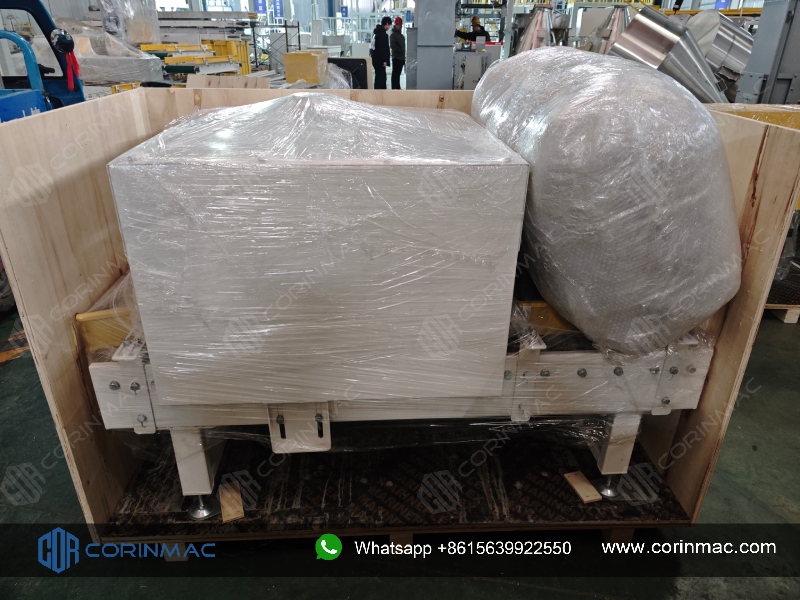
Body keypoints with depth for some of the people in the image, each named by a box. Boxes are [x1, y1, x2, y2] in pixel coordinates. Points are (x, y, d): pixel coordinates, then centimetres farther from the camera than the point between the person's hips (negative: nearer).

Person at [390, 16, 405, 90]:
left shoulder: (401, 35, 19)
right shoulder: (393, 35, -7)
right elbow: (392, 46, -20)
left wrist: (404, 57, 16)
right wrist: (401, 50, -20)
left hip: (401, 57, 8)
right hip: (396, 57, -8)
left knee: (398, 74, 13)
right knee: (395, 74, -7)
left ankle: (397, 88, 18)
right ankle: (394, 88, -6)